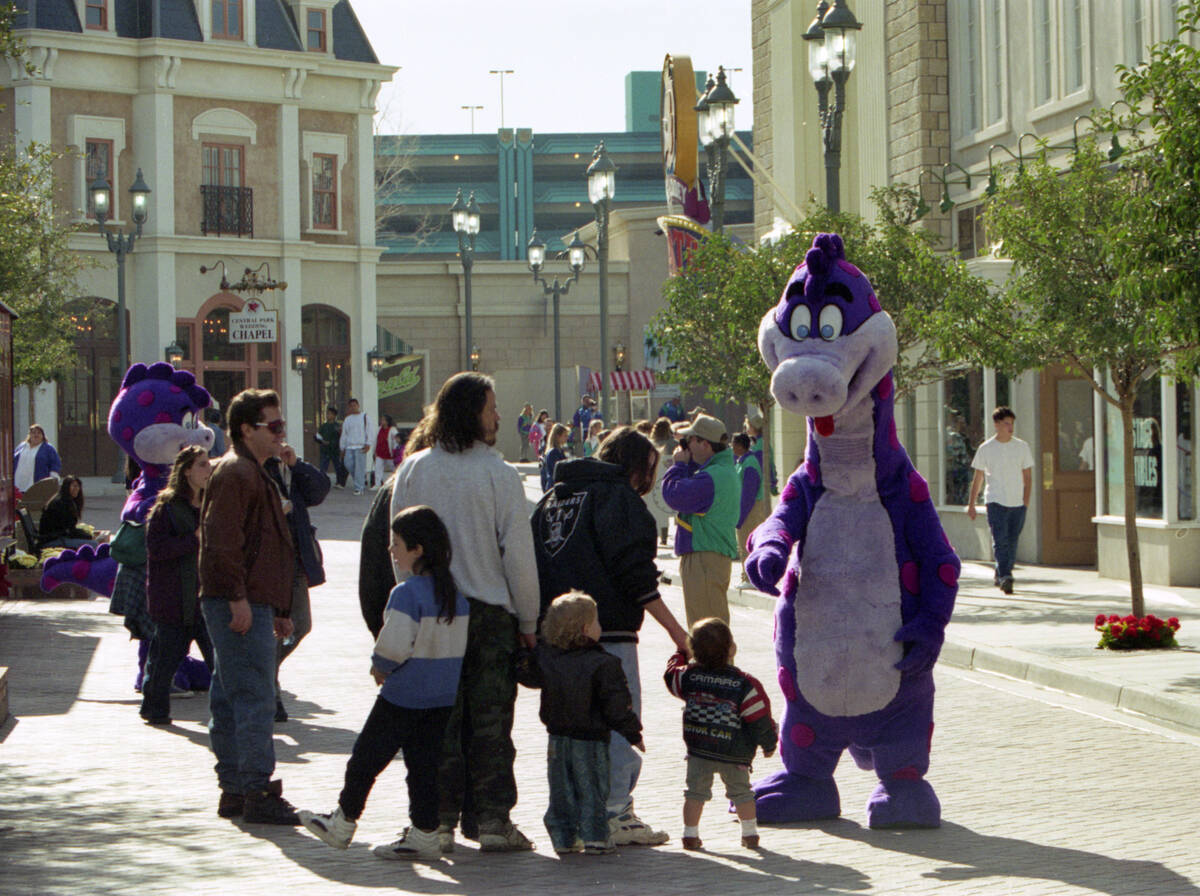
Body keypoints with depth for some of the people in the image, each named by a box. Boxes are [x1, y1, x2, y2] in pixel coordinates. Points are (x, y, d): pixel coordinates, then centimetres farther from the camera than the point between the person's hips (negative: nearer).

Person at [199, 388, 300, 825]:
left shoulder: (255, 474, 23)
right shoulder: (234, 473, -10)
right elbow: (222, 540, -20)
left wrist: (279, 610, 26)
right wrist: (238, 598, -23)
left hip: (252, 605, 11)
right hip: (241, 606, -11)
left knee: (230, 699, 12)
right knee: (255, 699, -11)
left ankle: (234, 790, 17)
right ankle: (257, 793, -10)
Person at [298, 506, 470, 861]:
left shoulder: (406, 593, -18)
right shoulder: (455, 592, 5)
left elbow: (394, 646, -24)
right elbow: (459, 645, 11)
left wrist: (380, 666, -3)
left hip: (403, 695, -7)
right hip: (443, 697, 7)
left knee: (367, 757, 7)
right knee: (424, 764, 11)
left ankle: (342, 824, 18)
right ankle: (424, 834, 11)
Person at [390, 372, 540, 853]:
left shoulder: (412, 470, 0)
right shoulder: (498, 474, -10)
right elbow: (518, 552, -9)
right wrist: (528, 620, 0)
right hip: (489, 611, -3)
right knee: (490, 719, 5)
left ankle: (438, 819, 9)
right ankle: (492, 820, 7)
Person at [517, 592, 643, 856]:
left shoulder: (544, 657, -3)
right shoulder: (603, 664, -16)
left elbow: (526, 676, 15)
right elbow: (617, 705, -13)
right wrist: (633, 733, -1)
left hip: (557, 738, 4)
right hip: (591, 740, -4)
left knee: (561, 792, 13)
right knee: (592, 790, 5)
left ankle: (564, 837, 14)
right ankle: (595, 837, 3)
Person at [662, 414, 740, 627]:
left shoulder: (711, 477, -20)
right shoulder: (725, 470, 16)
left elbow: (674, 495, -20)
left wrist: (679, 465, -6)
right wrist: (687, 464, 10)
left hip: (706, 559, -11)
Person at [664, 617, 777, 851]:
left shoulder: (688, 677, -8)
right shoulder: (745, 685, -17)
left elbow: (671, 674, 15)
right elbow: (760, 719, -12)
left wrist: (680, 655, 33)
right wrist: (769, 744, 4)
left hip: (698, 751, 1)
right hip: (735, 753, -1)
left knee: (695, 791, 13)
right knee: (741, 792, 15)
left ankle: (690, 834, 12)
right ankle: (750, 834, 20)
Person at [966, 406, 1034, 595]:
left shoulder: (1022, 447, 8)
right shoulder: (986, 449, 2)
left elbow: (1028, 476, 11)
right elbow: (978, 478, 8)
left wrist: (1026, 499, 1)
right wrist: (971, 504, 8)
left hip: (1017, 502, 3)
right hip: (995, 501, -3)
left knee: (1012, 542, 7)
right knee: (1000, 540, -16)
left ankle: (1000, 575, 24)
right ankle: (1005, 577, -24)